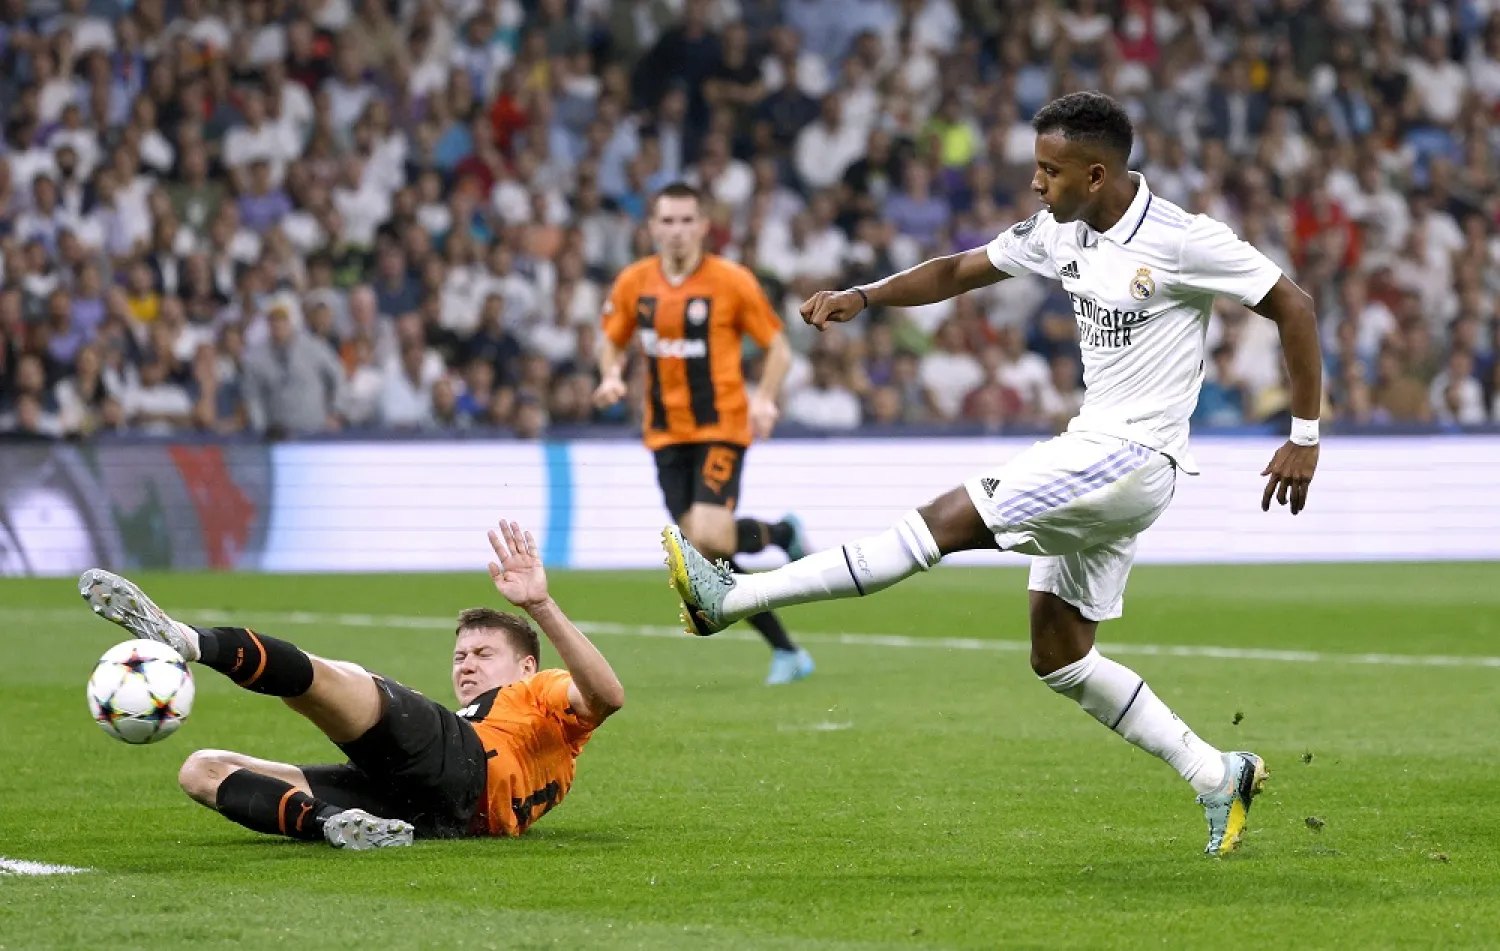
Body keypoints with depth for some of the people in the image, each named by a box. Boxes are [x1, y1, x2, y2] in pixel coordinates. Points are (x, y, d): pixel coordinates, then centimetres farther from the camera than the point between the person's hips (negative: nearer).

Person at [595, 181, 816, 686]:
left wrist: (765, 399, -18)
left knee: (710, 537, -23)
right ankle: (786, 651, 10)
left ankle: (783, 533, 12)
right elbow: (613, 342, 16)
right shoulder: (633, 283, 2)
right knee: (701, 545, -2)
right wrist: (611, 377, -6)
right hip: (666, 432, 4)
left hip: (722, 426, -4)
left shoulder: (732, 282, -8)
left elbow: (778, 347, -2)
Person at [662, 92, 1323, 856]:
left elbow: (1294, 307, -10)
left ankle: (734, 598, -16)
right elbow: (961, 271, 16)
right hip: (1090, 450, 10)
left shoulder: (1183, 242, -14)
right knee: (1057, 657, 8)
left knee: (950, 521, -16)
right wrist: (862, 297, 1)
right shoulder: (1060, 231, 8)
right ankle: (1217, 777, 13)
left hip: (1133, 458, -10)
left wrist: (1305, 438, -9)